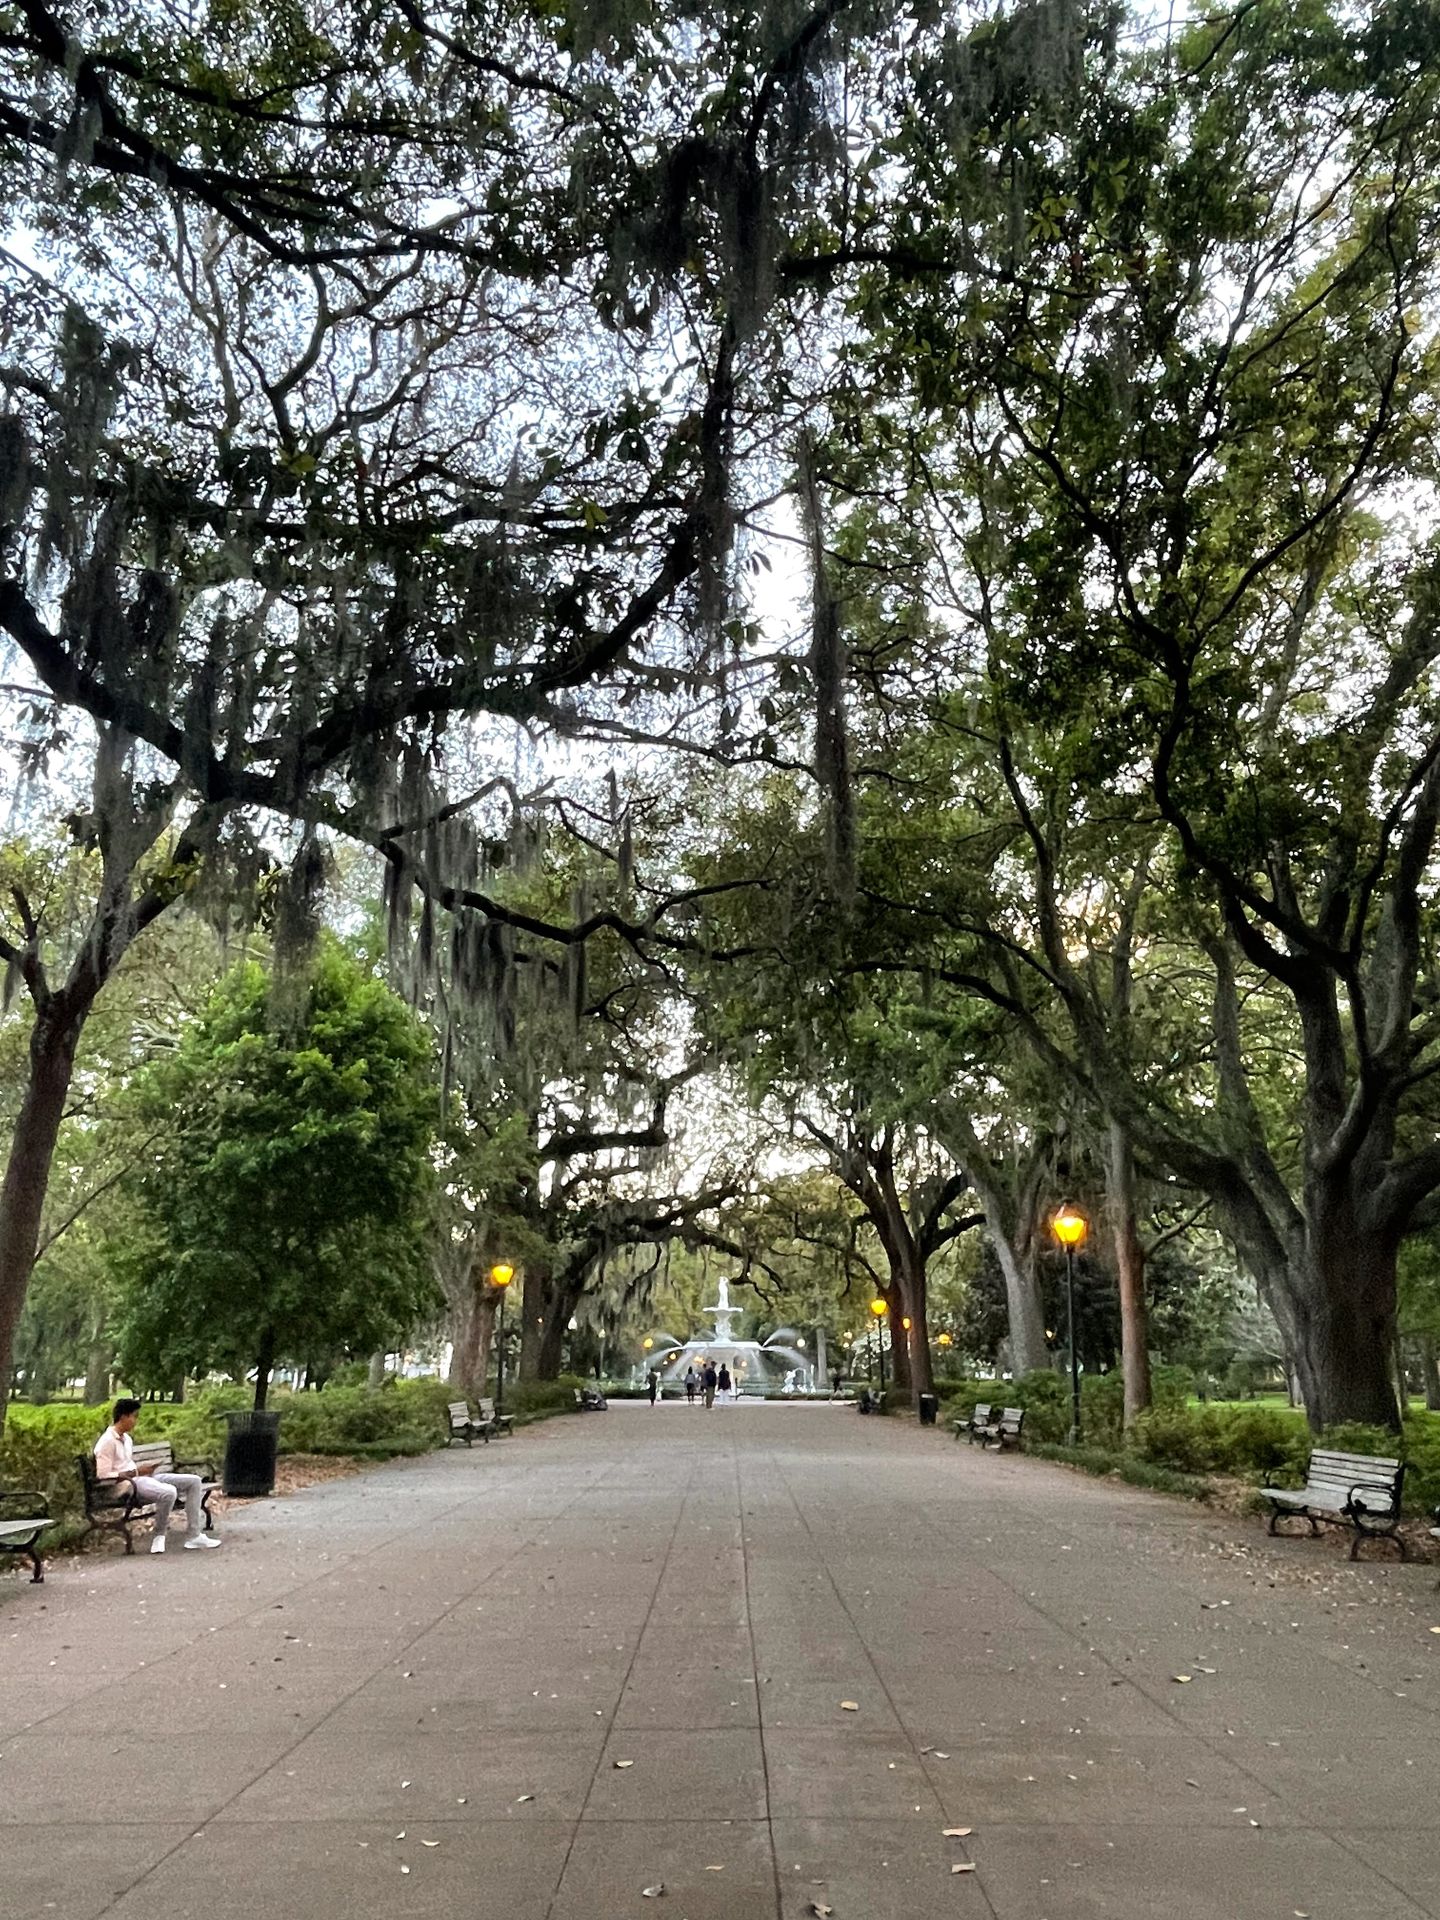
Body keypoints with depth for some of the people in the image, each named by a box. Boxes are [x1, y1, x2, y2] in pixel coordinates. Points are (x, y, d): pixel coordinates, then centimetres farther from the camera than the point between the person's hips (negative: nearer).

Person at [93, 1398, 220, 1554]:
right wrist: (137, 1472, -19)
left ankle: (193, 1535, -3)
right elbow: (103, 1475, -17)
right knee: (169, 1492, -37)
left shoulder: (127, 1439, 20)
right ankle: (160, 1536, -12)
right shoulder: (107, 1441, -10)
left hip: (142, 1477, 10)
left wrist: (141, 1470, 3)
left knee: (194, 1481, -1)